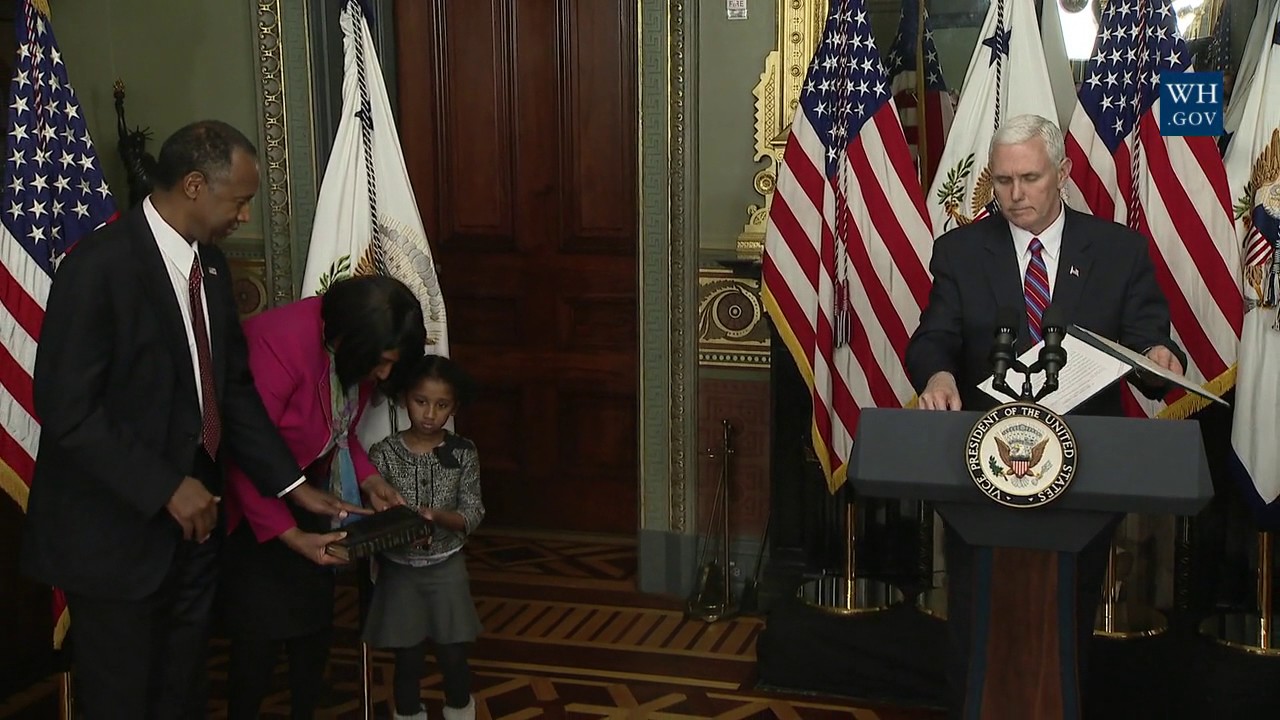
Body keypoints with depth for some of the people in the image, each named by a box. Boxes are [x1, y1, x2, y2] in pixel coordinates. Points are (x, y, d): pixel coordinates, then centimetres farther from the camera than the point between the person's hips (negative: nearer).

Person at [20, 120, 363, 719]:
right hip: (116, 530, -7)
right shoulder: (99, 266, -19)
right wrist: (166, 487, -20)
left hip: (189, 520, 7)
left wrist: (294, 486, 6)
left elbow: (233, 387, 10)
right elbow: (67, 409, -21)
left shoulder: (209, 264, 6)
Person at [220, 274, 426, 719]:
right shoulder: (281, 344, -32)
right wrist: (291, 536, -31)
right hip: (249, 499, -7)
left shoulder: (354, 351, -8)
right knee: (262, 629, -7)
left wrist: (368, 479, -8)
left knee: (316, 619, 5)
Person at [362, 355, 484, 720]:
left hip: (447, 568, 1)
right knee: (408, 663, 8)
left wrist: (437, 516, -26)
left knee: (454, 659, 7)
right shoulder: (384, 453, -9)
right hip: (399, 570, -1)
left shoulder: (463, 453, -6)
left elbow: (472, 515, -8)